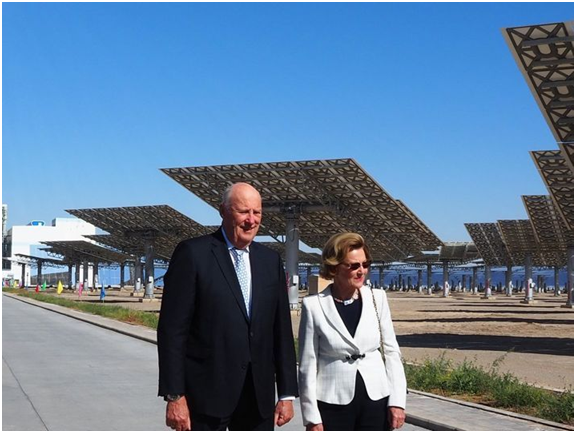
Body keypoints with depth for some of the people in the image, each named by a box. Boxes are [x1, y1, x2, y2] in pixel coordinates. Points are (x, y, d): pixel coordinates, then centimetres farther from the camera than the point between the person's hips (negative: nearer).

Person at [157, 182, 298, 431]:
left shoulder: (270, 260, 10)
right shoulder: (192, 253, -5)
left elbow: (282, 330, 11)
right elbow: (172, 329, -8)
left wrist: (287, 393, 8)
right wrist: (174, 395, -12)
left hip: (259, 397, 5)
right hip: (206, 393, -5)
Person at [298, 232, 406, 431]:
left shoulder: (377, 298, 1)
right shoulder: (314, 305, -6)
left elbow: (391, 351, 6)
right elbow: (308, 365, -4)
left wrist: (397, 400, -1)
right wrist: (312, 417, -5)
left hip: (376, 400, 2)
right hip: (333, 404, -2)